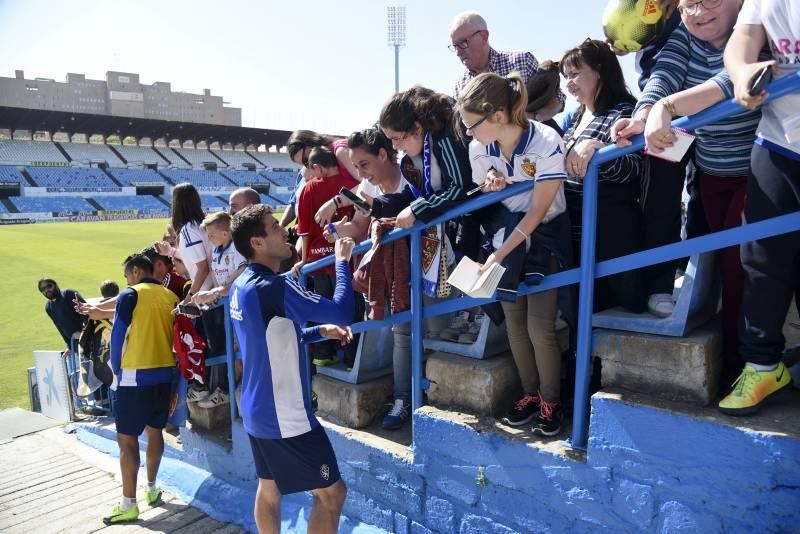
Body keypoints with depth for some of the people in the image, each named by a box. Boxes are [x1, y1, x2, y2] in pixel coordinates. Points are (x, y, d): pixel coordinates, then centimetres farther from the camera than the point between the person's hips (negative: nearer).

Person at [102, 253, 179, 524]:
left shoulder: (130, 296, -8)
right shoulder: (171, 296, 7)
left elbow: (118, 337, -7)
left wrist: (116, 370, 10)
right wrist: (176, 384, 15)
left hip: (134, 375, -6)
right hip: (164, 374, 6)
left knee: (127, 438, 1)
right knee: (154, 430, 18)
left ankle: (129, 505, 5)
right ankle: (152, 489, 29)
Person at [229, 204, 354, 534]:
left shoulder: (241, 287, 5)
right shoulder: (274, 288, -24)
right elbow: (342, 313, -26)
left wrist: (321, 331, 5)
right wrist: (342, 261, -14)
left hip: (257, 411, 9)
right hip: (286, 417, -9)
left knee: (268, 489, 22)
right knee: (332, 493, 4)